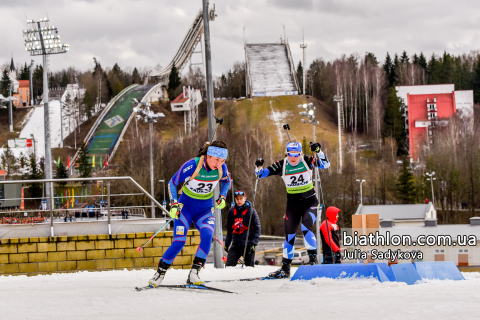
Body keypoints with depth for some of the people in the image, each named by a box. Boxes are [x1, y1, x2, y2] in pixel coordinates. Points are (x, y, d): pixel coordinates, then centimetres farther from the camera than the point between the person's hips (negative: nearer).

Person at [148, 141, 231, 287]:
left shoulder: (222, 168, -13)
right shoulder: (192, 166, -24)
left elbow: (226, 182, 12)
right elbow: (172, 183, -11)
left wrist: (222, 197, -4)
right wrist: (174, 204, -21)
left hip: (205, 209, 3)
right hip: (186, 207, -3)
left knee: (207, 235, -26)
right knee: (179, 242, -16)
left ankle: (194, 274, -23)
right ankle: (160, 273, 4)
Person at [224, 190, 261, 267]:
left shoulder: (251, 211, -2)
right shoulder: (231, 211, 9)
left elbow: (257, 229, -1)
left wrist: (254, 243, -11)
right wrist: (227, 243, 14)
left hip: (248, 245, -3)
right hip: (235, 245, 3)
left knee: (249, 266, 0)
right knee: (229, 265, -6)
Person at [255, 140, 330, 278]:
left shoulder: (306, 161, -10)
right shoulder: (282, 165, -6)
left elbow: (325, 164, -20)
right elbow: (262, 174, -4)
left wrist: (318, 152, -35)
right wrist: (258, 167, -25)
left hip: (310, 201, -3)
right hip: (293, 203, 3)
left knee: (306, 228, -25)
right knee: (289, 234, 5)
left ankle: (313, 259, -12)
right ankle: (285, 268, 16)